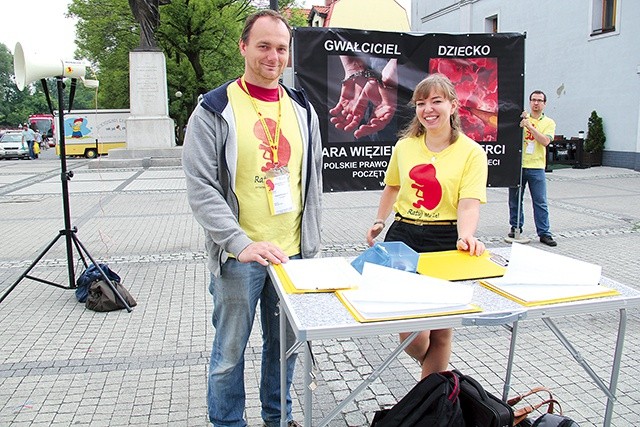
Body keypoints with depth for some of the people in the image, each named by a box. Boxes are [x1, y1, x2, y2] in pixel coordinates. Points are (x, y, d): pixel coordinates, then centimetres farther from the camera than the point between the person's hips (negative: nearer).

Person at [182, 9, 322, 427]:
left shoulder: (302, 109, 8)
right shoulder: (215, 110, -7)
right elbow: (201, 188, -13)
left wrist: (311, 240, 11)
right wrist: (242, 244, -23)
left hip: (293, 252, 5)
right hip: (238, 256, -4)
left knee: (285, 342, 18)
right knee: (231, 350, 9)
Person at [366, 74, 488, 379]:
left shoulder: (471, 152, -5)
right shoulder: (405, 146, 5)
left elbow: (469, 204, -15)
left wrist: (465, 236, -34)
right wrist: (379, 221, 24)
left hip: (446, 240, -2)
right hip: (403, 235, 3)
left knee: (441, 331, 9)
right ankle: (434, 368, 38)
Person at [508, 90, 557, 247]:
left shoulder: (549, 123, 5)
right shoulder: (522, 117, 10)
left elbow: (545, 141, -12)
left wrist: (530, 126, -18)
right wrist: (520, 122, -11)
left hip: (536, 167, -1)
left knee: (540, 202, -1)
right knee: (515, 199, 9)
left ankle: (544, 233, 5)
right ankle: (516, 227, 24)